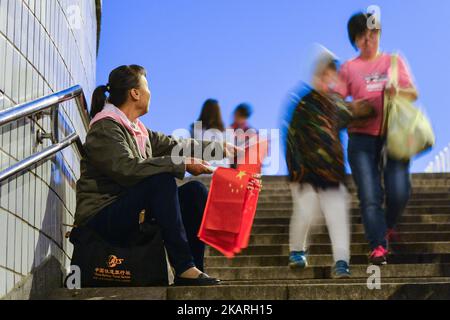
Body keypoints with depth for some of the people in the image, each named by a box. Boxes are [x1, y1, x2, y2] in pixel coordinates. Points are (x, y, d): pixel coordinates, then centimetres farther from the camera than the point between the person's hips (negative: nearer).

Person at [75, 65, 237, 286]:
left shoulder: (137, 129, 16)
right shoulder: (105, 128, -13)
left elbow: (173, 145, 25)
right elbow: (128, 168, -28)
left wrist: (220, 148, 22)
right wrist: (183, 164, -27)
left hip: (131, 213, 9)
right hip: (101, 216, -9)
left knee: (195, 191, -3)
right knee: (161, 180, -30)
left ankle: (193, 268, -8)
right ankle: (184, 268, -30)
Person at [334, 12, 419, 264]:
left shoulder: (394, 61, 11)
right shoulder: (349, 68, 9)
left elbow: (414, 94, 6)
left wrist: (398, 91, -16)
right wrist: (354, 108, -17)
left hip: (394, 137, 1)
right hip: (362, 139, 0)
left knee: (399, 192, -8)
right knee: (370, 196, -9)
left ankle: (389, 225, 22)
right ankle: (378, 246, -6)